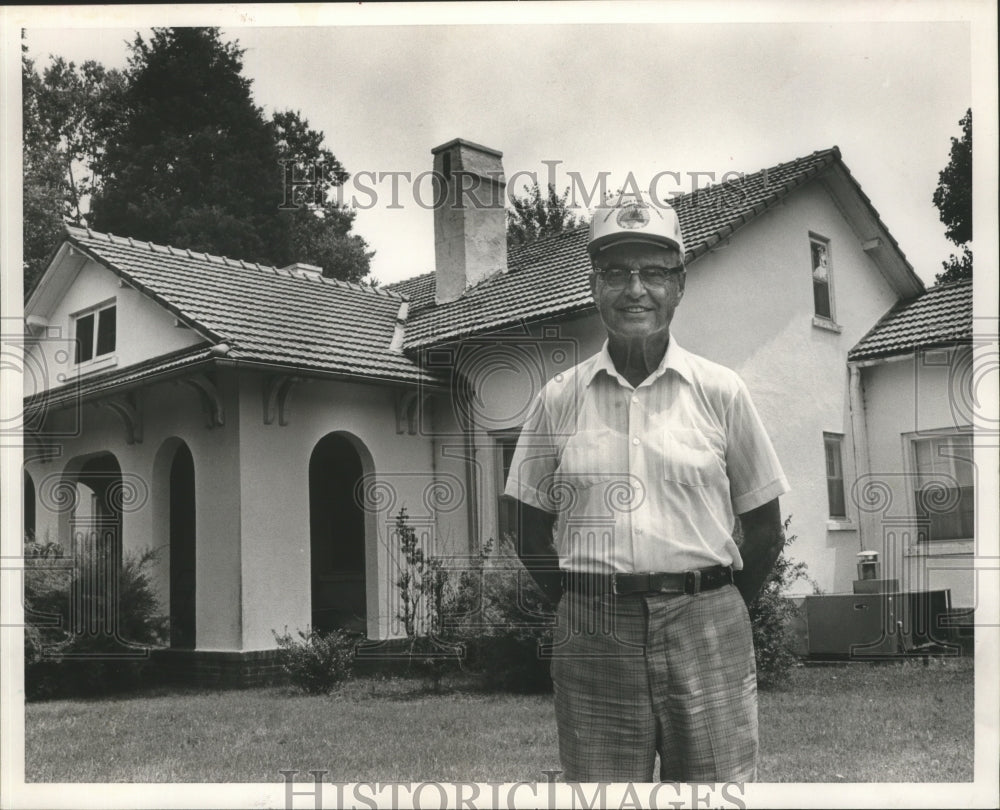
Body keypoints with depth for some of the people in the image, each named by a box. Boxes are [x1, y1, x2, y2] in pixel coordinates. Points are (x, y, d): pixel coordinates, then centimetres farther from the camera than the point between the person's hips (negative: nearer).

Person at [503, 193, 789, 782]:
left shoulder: (720, 391, 2)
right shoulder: (560, 399, 4)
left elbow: (766, 532, 8)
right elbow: (533, 538, 10)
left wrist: (715, 611, 5)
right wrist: (588, 609, 4)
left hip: (706, 629, 0)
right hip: (592, 639, 1)